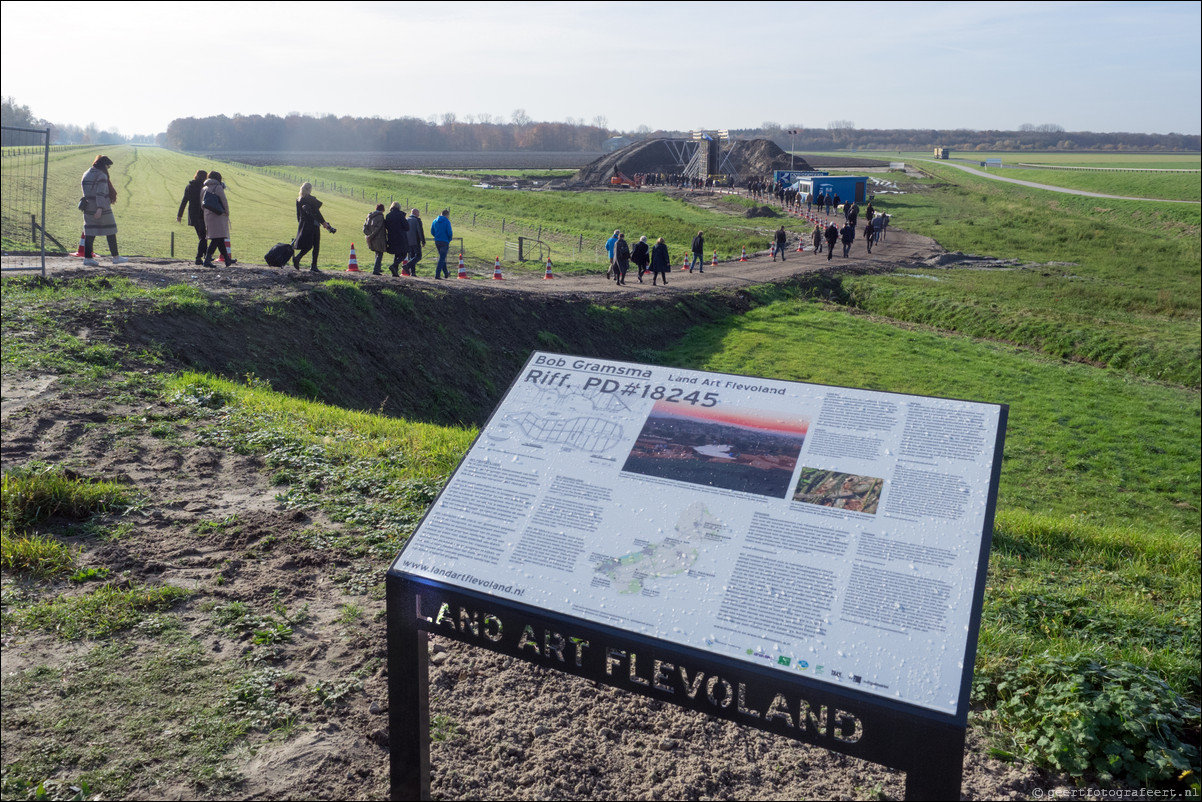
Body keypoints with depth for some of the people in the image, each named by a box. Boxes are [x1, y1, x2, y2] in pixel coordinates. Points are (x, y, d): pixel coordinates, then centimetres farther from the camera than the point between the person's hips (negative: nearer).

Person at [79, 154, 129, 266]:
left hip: (88, 208, 7)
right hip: (102, 209, -7)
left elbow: (85, 190, 15)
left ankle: (87, 257, 1)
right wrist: (100, 208, -24)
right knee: (110, 232, 4)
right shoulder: (101, 175, -12)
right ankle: (116, 257, 8)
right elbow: (100, 193, -19)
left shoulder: (86, 174, 13)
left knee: (90, 232, 6)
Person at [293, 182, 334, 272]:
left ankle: (297, 258, -10)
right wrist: (324, 223, -3)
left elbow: (298, 214, 12)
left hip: (302, 225, 6)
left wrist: (300, 223, 22)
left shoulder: (298, 200, 8)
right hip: (312, 224, -6)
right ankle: (313, 267, -1)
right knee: (316, 246, 2)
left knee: (307, 245, 13)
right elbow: (317, 212, -11)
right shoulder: (311, 199, -11)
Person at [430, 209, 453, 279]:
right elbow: (449, 233, -12)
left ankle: (446, 273, 29)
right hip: (444, 242, -6)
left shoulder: (435, 221, 8)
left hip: (437, 241, 6)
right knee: (442, 258, -3)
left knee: (442, 257, 19)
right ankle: (437, 275, -10)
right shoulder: (447, 221, -10)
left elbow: (432, 232, 10)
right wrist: (449, 240, 5)